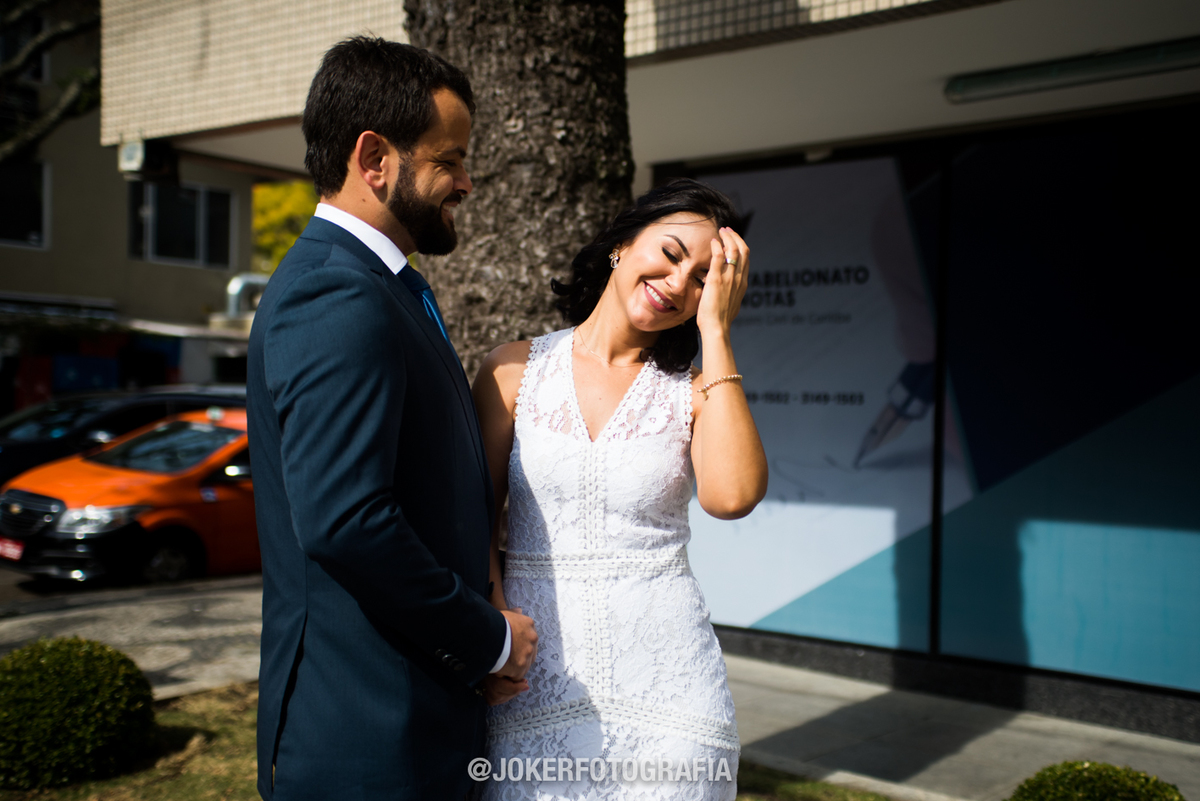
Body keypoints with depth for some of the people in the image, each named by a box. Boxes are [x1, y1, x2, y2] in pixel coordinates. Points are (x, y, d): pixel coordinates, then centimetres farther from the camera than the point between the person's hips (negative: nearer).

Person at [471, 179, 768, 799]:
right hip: (533, 683, 0)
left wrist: (715, 333, -13)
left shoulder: (696, 392, 0)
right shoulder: (513, 371, 1)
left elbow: (732, 496, -20)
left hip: (663, 679, 0)